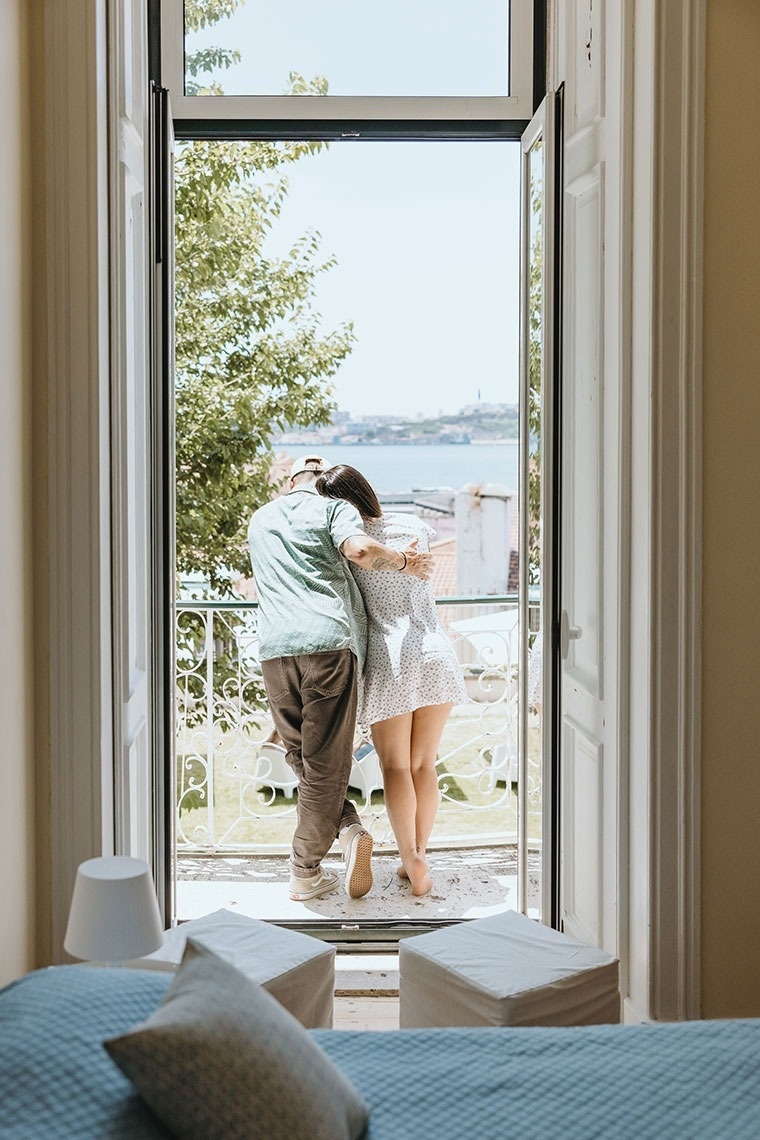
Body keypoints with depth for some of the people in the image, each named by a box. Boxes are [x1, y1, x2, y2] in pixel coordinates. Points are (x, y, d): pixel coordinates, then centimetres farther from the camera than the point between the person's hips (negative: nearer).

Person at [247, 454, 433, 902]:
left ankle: (349, 827, -1)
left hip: (275, 647, 4)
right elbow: (359, 549, -12)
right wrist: (405, 562, 5)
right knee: (325, 762, 3)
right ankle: (305, 873, 3)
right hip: (328, 639, -4)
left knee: (302, 757, 15)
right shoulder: (334, 509, 10)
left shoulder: (260, 519, 26)